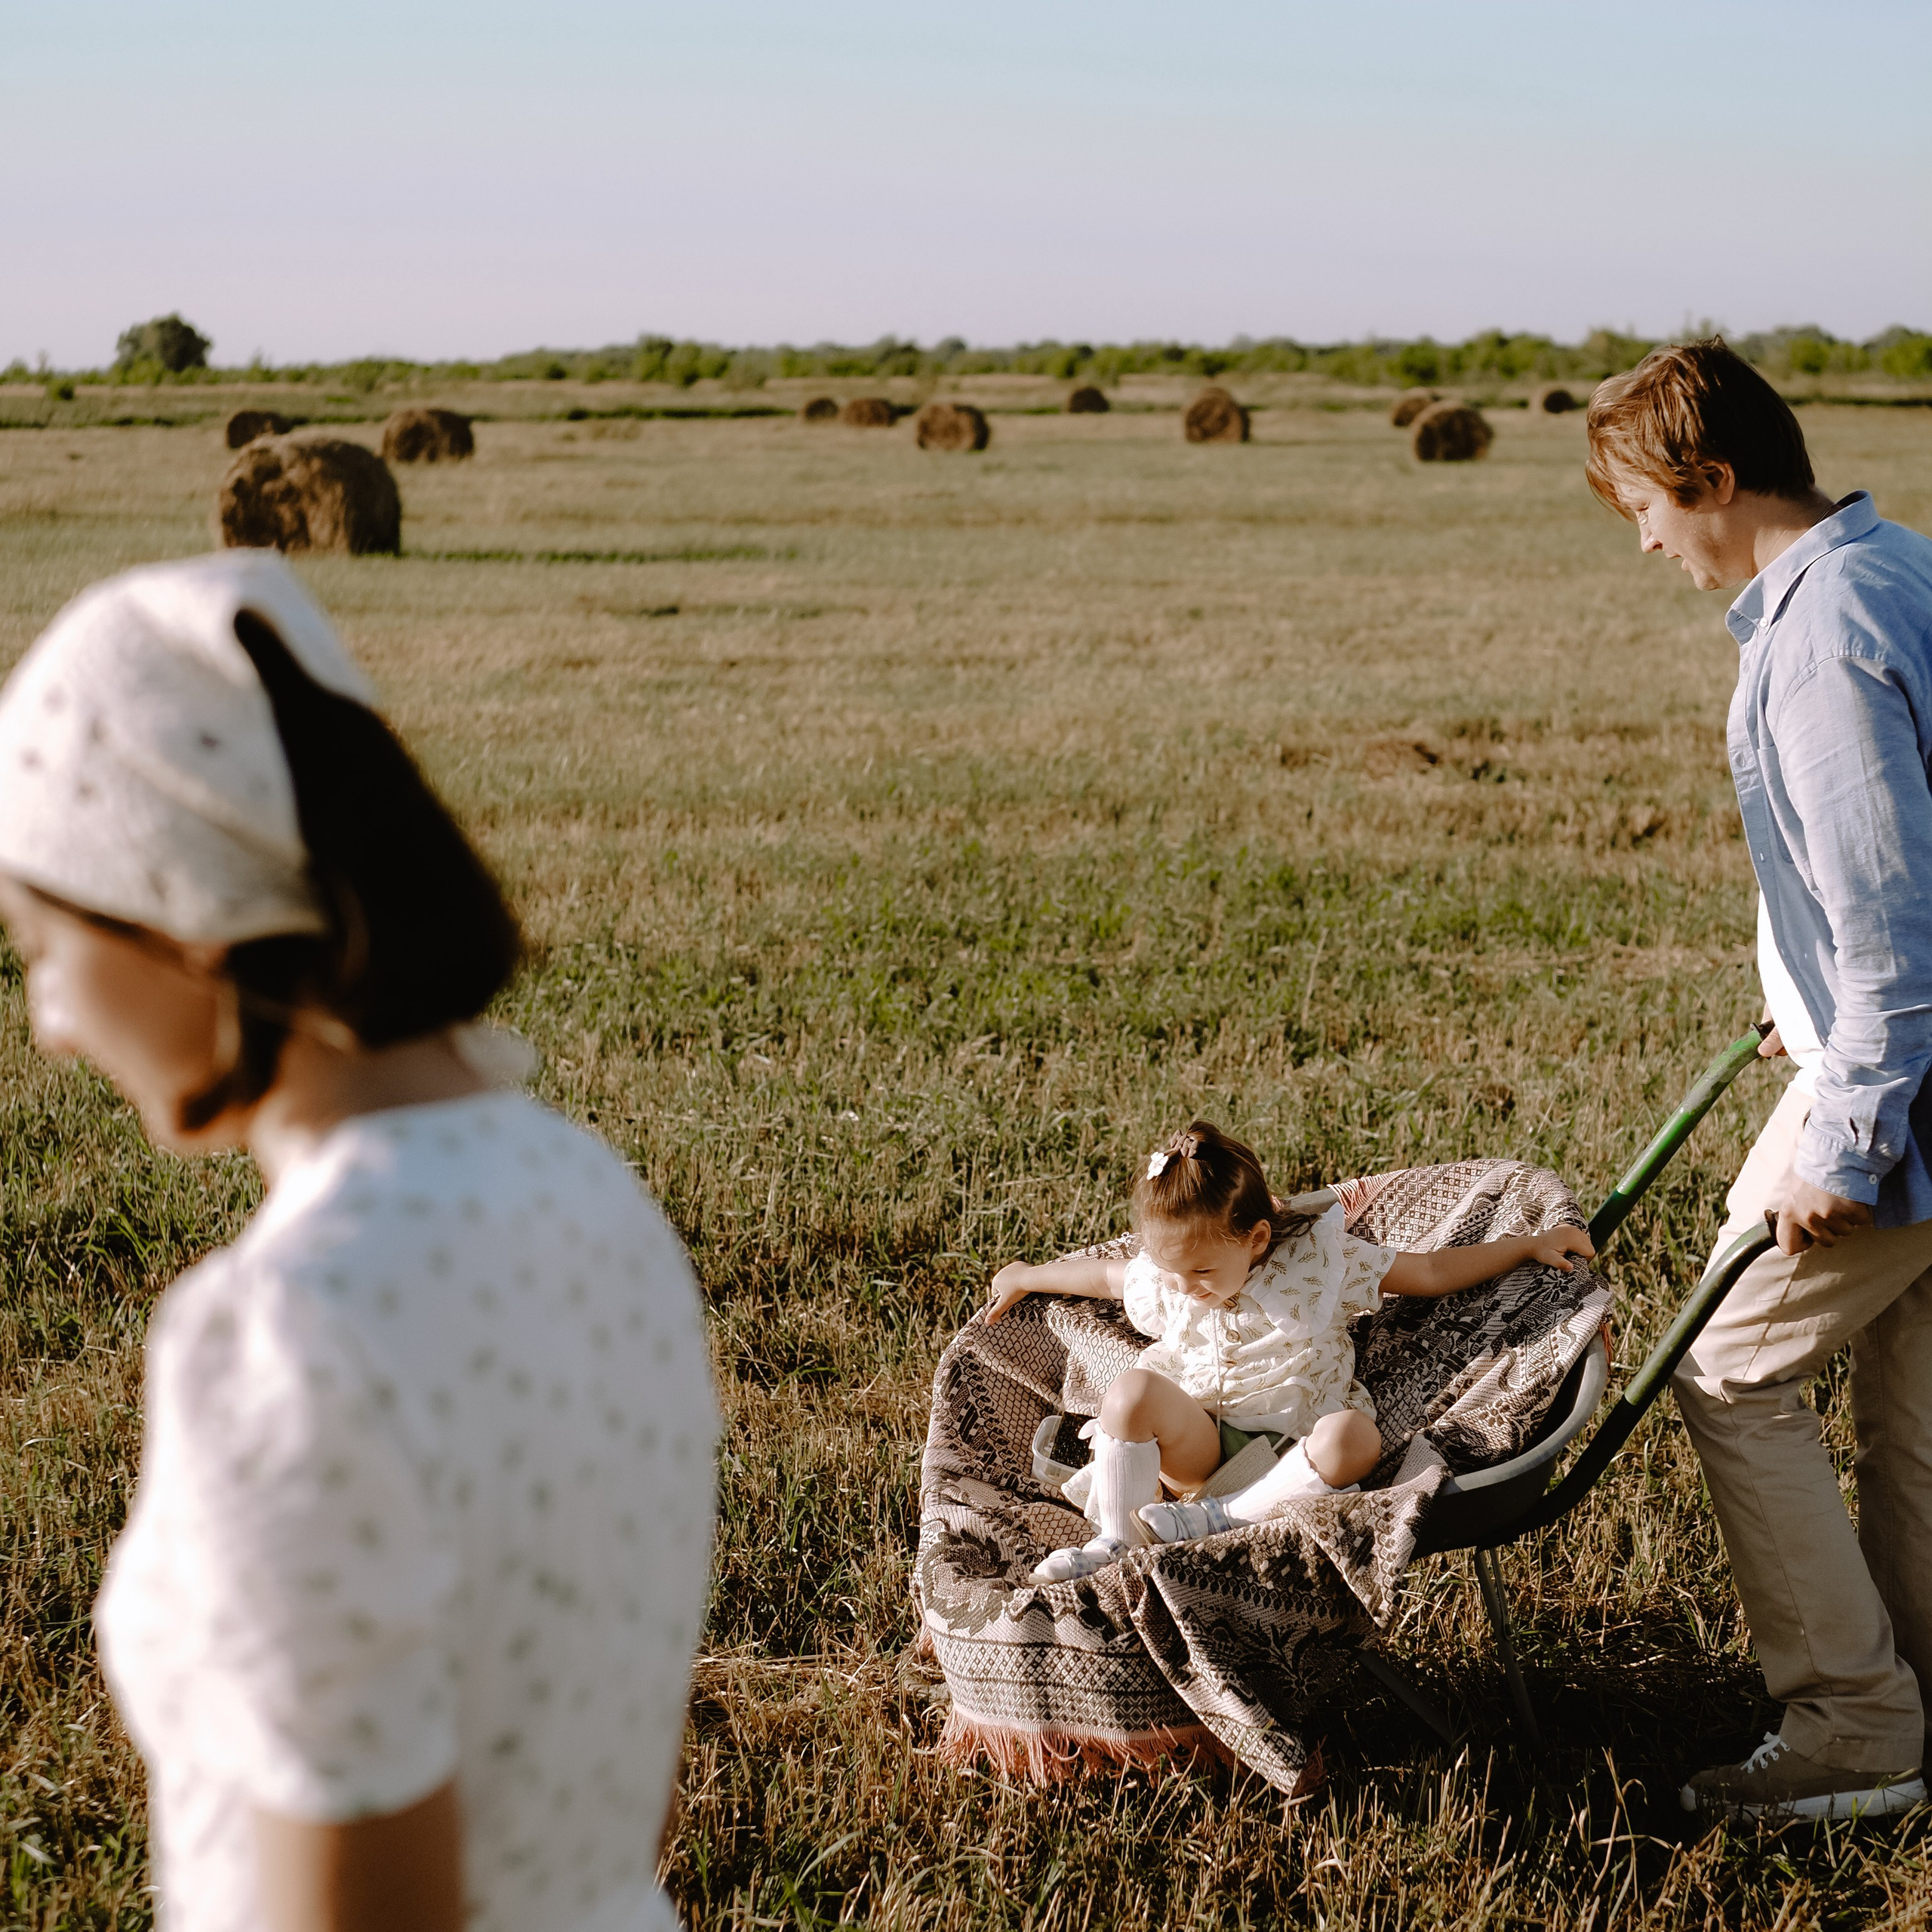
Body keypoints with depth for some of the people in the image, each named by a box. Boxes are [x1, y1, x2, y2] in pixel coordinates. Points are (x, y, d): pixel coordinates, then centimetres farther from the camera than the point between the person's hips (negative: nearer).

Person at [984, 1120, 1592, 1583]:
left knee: (1353, 1438, -38)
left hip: (1292, 1446, -2)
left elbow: (1433, 1272, -2)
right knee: (1134, 1391, -30)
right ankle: (1116, 1540, -20)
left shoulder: (1319, 1260, -8)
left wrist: (1529, 1245, -6)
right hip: (1200, 1441, 2)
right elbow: (1106, 1274, 25)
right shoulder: (1164, 1279, 2)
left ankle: (1217, 1519, -32)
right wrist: (1029, 1277, 34)